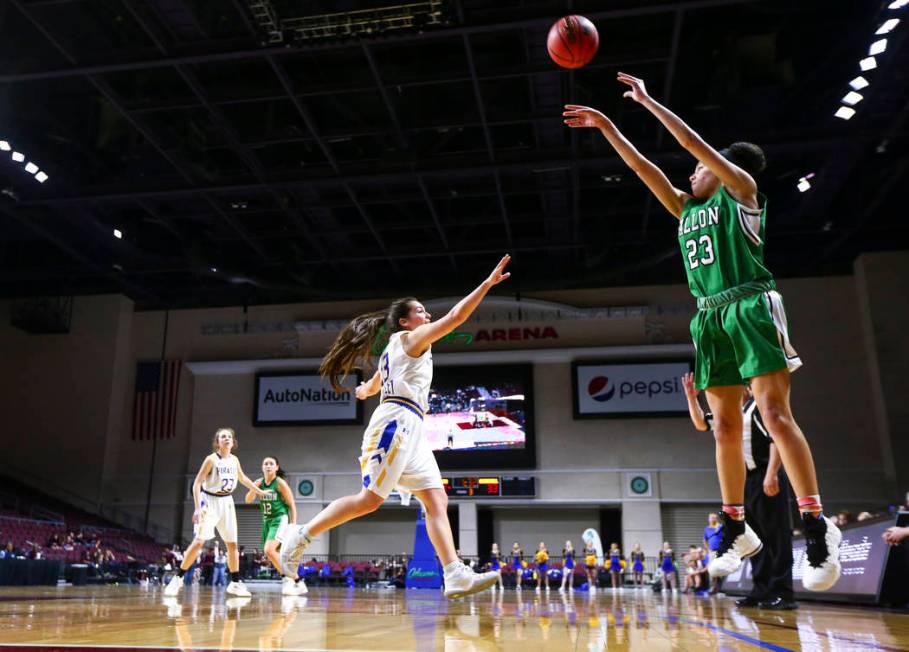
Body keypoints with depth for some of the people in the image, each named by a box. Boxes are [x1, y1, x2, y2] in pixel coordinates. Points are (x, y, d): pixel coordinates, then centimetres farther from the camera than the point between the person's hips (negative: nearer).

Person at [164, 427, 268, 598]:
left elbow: (242, 478, 23)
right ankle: (177, 579, -5)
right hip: (210, 502, -6)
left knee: (232, 544, 7)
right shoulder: (211, 459, -13)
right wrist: (198, 508, -25)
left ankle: (235, 583, 16)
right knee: (199, 541, -16)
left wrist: (259, 491, 30)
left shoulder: (234, 460, 5)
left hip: (227, 503, 6)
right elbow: (197, 483, -15)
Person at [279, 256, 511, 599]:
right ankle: (302, 535, 1)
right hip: (397, 421, -10)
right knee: (370, 498, -11)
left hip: (411, 429, 10)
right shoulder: (411, 338, 2)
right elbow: (456, 317, -9)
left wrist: (364, 390, 66)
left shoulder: (394, 350, 27)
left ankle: (456, 576, -11)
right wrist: (488, 283, -6)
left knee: (437, 501, -2)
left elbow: (370, 387, 42)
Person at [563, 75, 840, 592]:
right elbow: (641, 165, 20)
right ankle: (737, 528, 9)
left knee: (775, 414, -14)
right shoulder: (686, 207, 22)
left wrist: (647, 101, 2)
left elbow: (695, 142, -2)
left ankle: (817, 525, -10)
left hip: (752, 306, -6)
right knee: (726, 427, 4)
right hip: (711, 316, 6)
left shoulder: (742, 191, 6)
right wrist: (606, 125, 18)